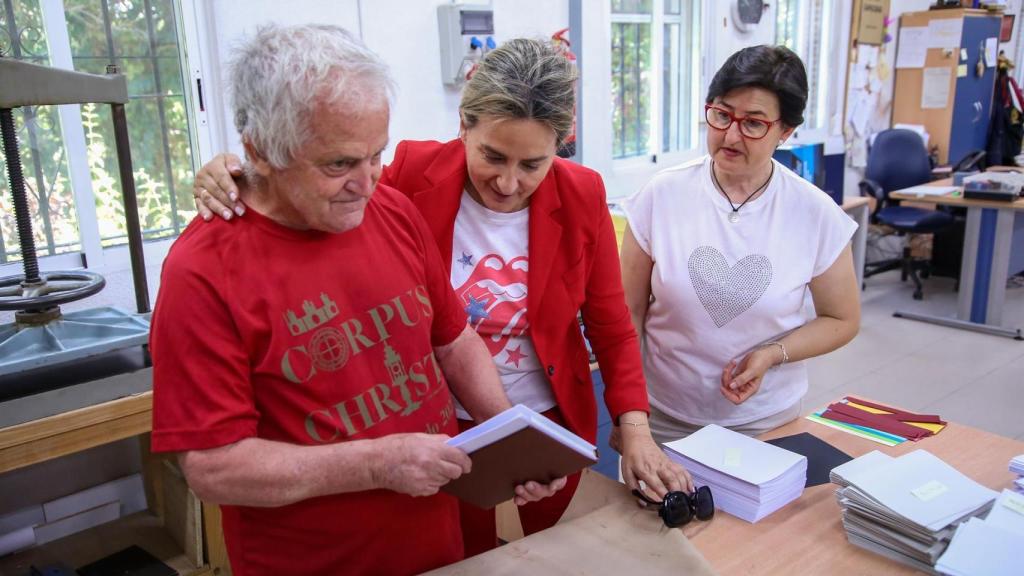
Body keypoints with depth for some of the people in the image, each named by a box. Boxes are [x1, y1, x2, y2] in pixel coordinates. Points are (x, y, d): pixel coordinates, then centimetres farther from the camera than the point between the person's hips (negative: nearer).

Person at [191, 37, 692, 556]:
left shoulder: (581, 196, -13)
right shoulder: (413, 174, -18)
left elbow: (611, 325, -5)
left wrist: (634, 428, -14)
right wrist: (235, 182, -26)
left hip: (553, 421, 2)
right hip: (444, 426, -1)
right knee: (468, 559, 22)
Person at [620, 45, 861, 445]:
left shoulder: (816, 214, -10)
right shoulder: (661, 195, -11)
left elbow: (842, 320, 2)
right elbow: (630, 311, -4)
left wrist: (773, 354, -15)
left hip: (766, 423, 0)